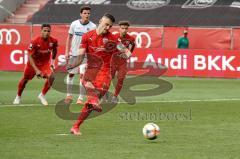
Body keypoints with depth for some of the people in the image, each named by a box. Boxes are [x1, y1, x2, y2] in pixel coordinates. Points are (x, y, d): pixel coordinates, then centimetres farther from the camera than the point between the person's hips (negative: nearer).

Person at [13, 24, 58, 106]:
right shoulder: (35, 42, -29)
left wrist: (52, 62, 9)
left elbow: (54, 50, 7)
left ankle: (42, 95, 1)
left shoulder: (53, 41, -18)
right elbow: (30, 57, -28)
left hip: (45, 62, 2)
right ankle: (18, 97, 41)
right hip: (34, 62, -2)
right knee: (25, 79, 14)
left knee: (51, 77, -22)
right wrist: (36, 70, -36)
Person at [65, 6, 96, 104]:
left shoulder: (92, 27, -6)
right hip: (73, 53, 2)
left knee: (83, 75, -11)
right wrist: (67, 52, 4)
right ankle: (69, 95, 26)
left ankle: (80, 98, -7)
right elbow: (69, 38, 8)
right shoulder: (74, 24, -1)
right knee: (71, 74, 11)